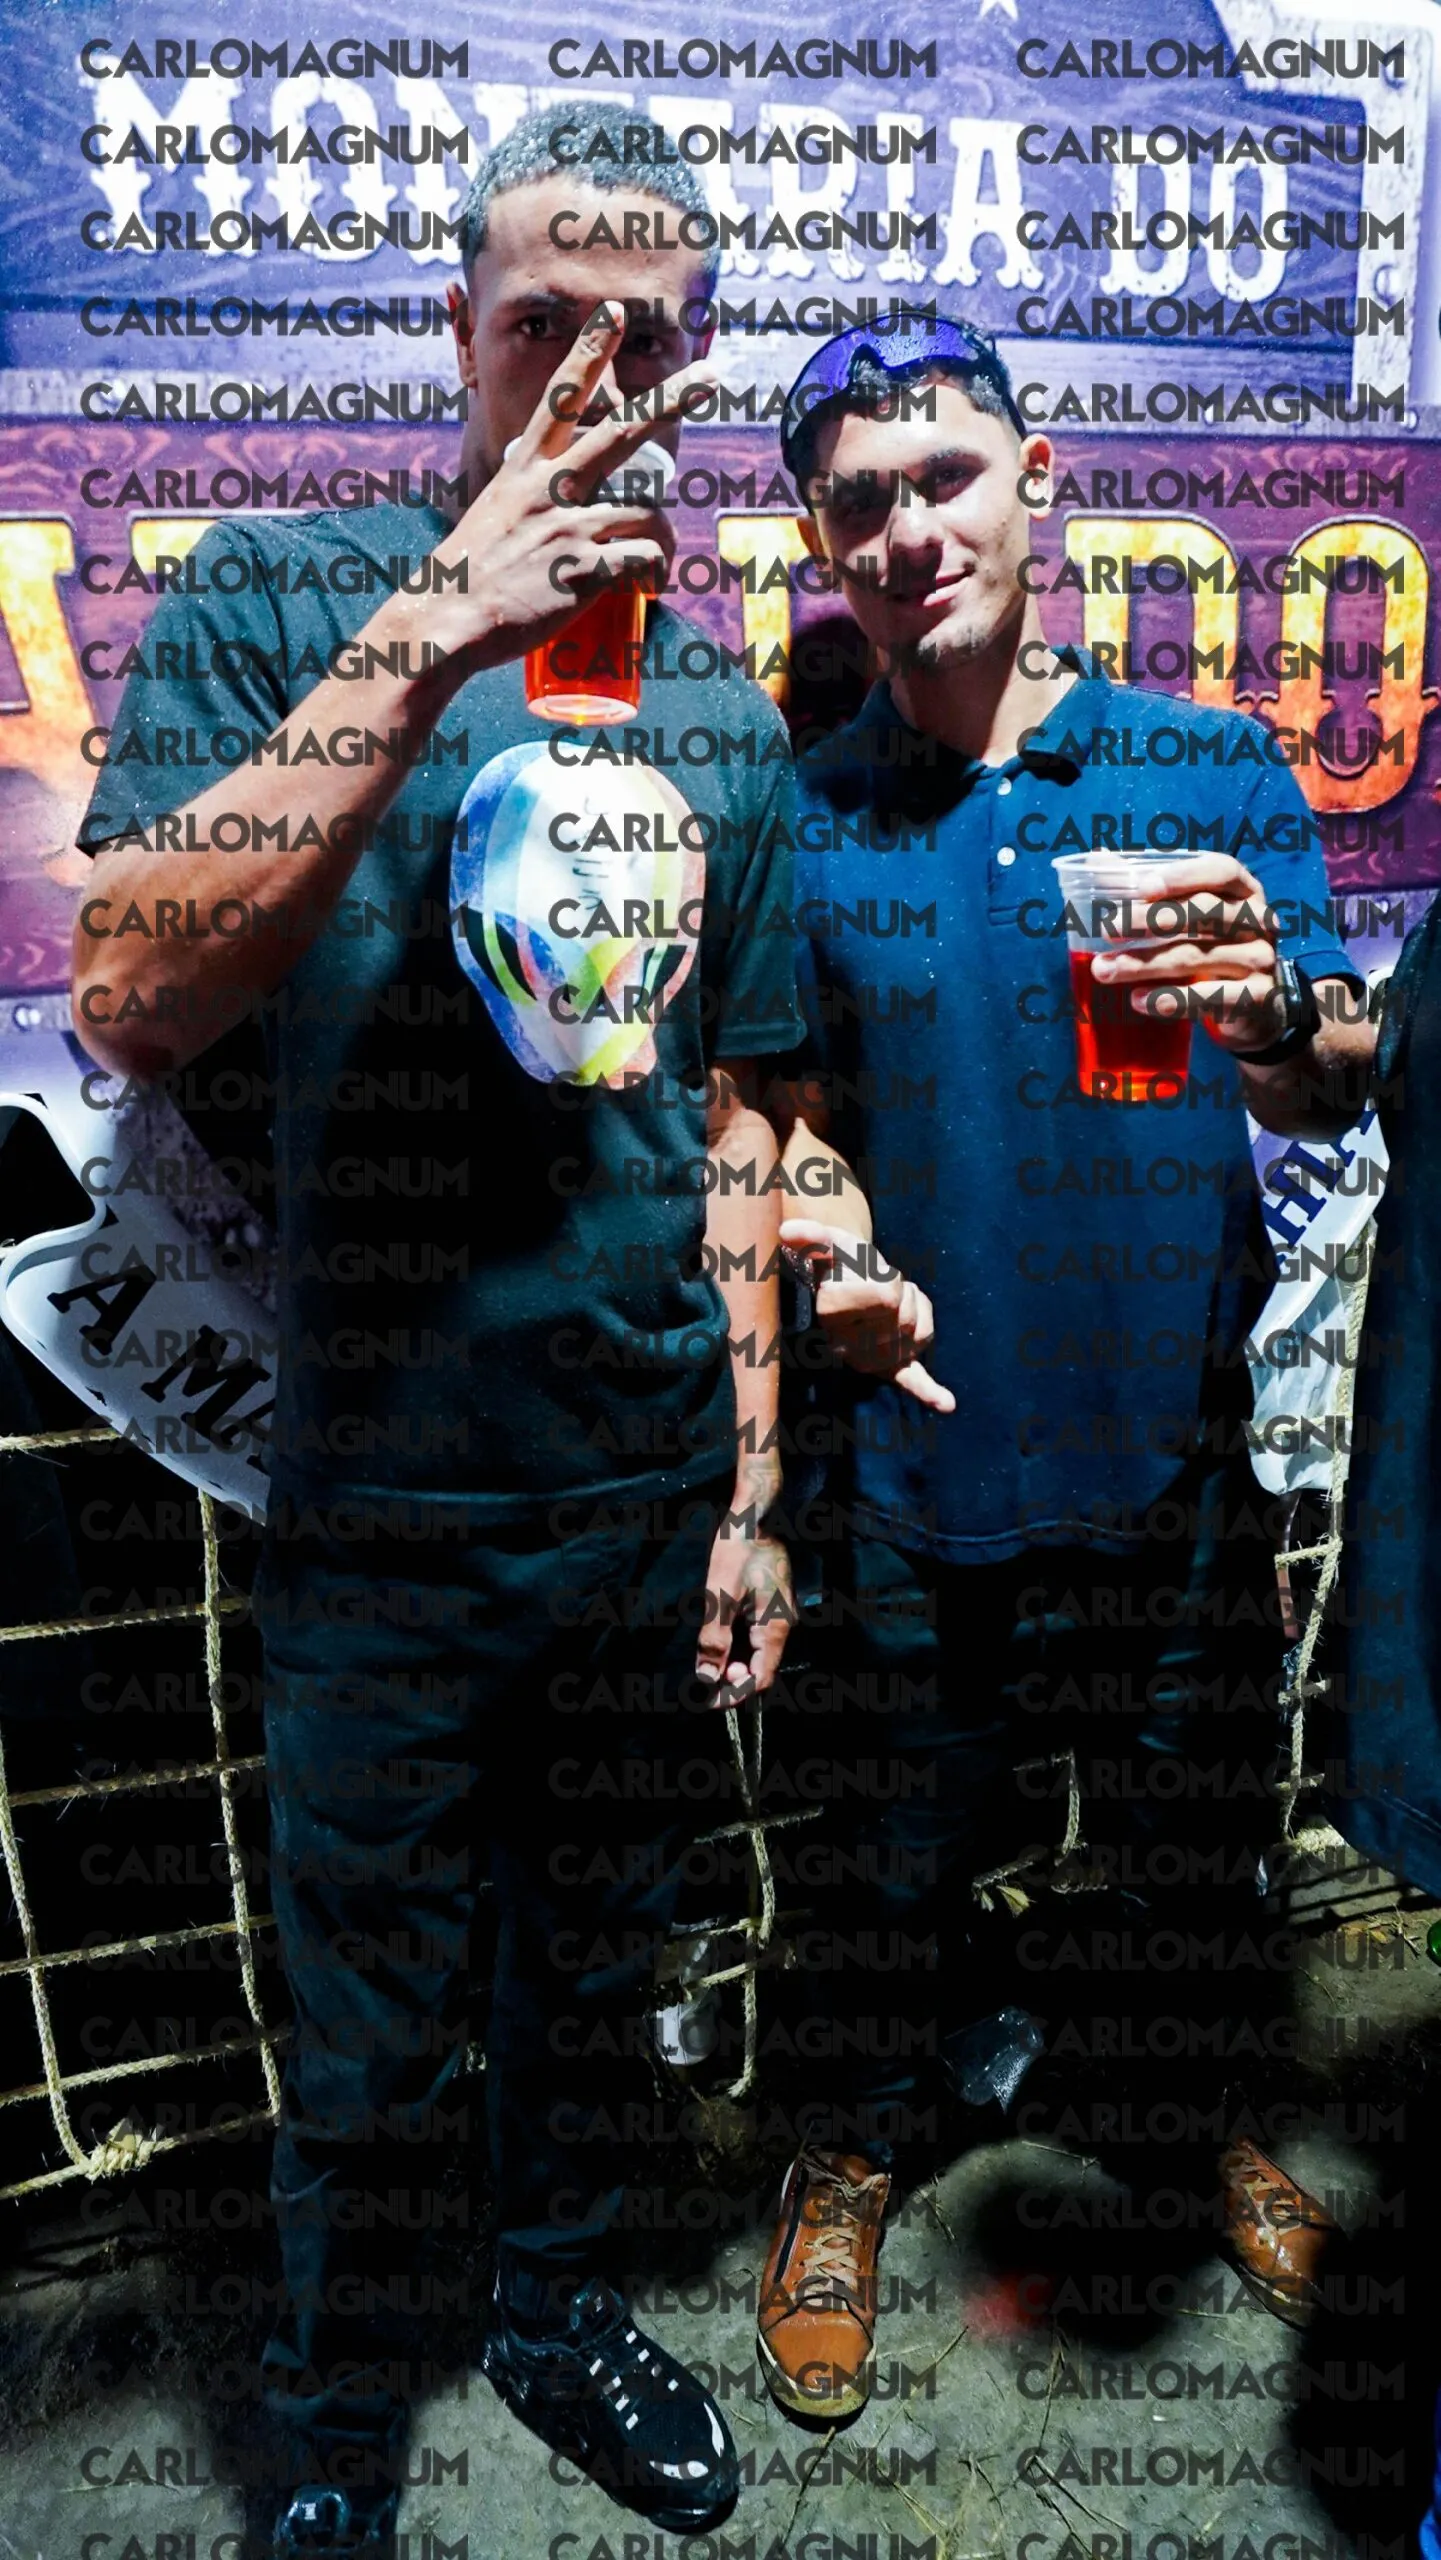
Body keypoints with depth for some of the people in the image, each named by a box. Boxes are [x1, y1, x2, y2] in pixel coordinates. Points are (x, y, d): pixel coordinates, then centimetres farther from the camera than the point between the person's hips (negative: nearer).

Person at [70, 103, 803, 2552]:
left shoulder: (730, 719, 7)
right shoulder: (279, 591, -4)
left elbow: (728, 1125, 10)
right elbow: (129, 1001, -19)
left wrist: (753, 1490, 8)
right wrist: (429, 641, -24)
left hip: (655, 1503, 4)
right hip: (386, 1515, -3)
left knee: (594, 1976, 21)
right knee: (371, 2051, 14)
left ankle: (562, 2311, 49)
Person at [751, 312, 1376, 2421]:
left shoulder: (1217, 772, -3)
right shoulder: (798, 814, -2)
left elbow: (1340, 1092, -9)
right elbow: (786, 1104, 1)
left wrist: (1271, 1008, -32)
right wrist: (835, 1244, -20)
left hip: (1172, 1458, 1)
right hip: (915, 1469, -1)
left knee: (1189, 1837, 21)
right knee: (903, 1850, 16)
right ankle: (856, 2161, 44)